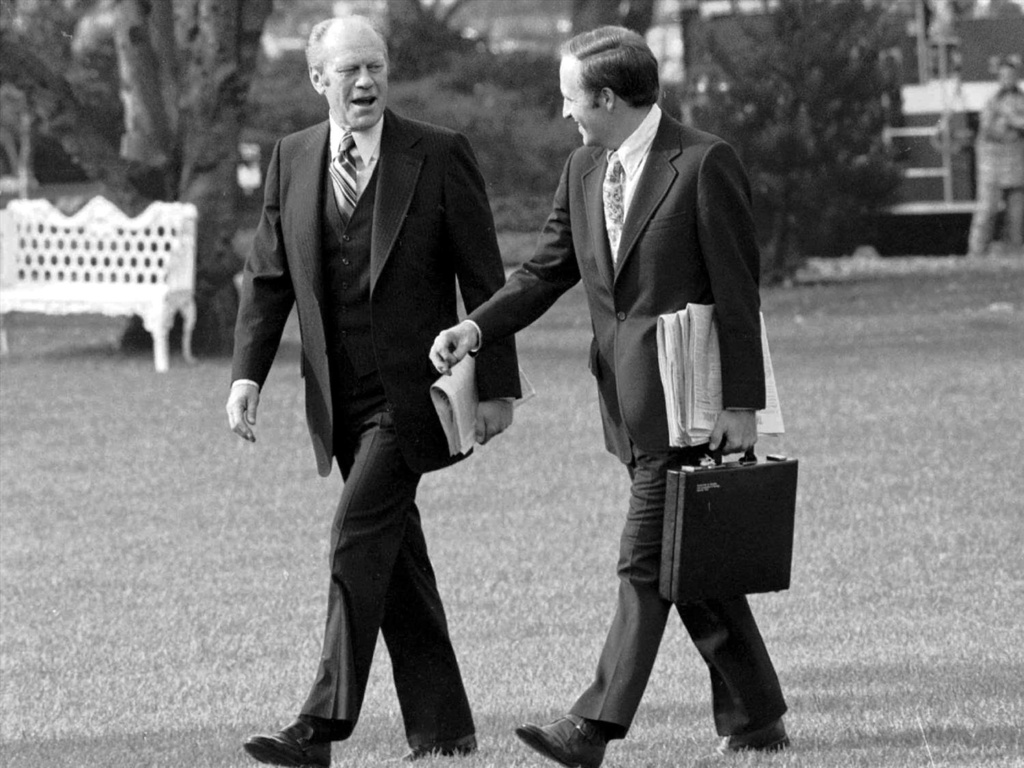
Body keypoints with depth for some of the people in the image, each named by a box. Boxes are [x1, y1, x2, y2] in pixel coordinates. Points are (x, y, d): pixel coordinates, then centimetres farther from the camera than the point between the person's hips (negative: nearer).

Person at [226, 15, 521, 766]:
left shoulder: (439, 156, -5)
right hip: (341, 395, 5)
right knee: (396, 557, 10)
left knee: (359, 535, -16)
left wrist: (496, 387, -5)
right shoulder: (292, 159, 7)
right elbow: (268, 278, 9)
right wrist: (248, 373, -3)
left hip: (410, 389, -5)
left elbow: (484, 280, -3)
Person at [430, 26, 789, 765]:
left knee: (647, 562, -10)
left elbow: (738, 289, -11)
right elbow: (548, 269, 14)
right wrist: (477, 329, -3)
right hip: (631, 399, 8)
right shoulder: (585, 170, 11)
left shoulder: (704, 163, -12)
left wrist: (743, 404, -13)